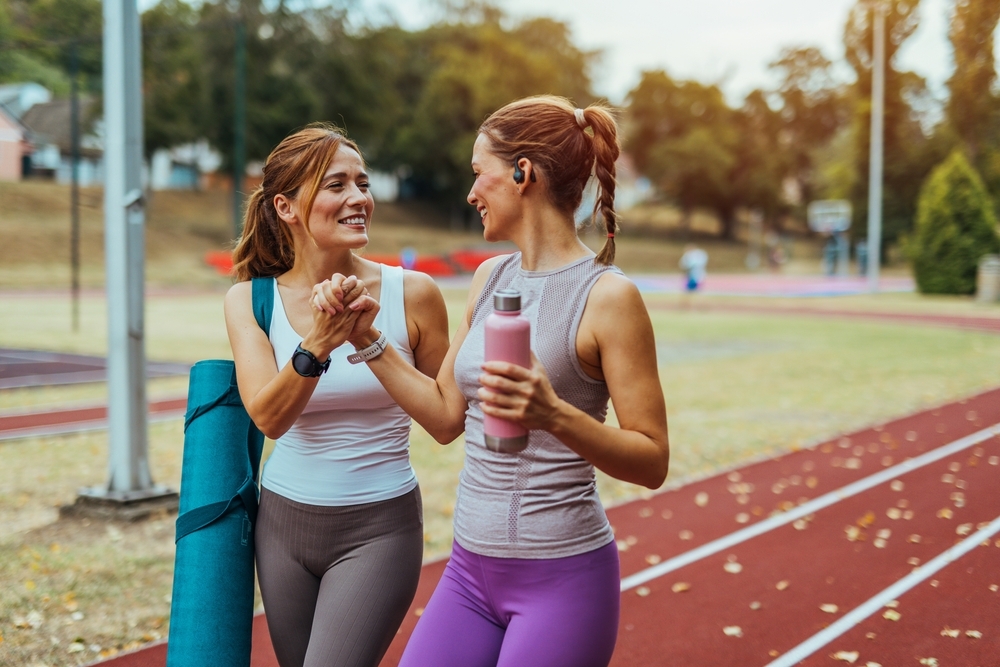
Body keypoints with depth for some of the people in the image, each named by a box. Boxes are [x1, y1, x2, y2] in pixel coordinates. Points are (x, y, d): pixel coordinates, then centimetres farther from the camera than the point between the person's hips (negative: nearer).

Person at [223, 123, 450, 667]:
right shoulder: (250, 300, -5)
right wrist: (317, 344, -34)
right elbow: (267, 417, -20)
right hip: (283, 524, 3)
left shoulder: (413, 294, -10)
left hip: (377, 530, -3)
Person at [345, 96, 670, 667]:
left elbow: (653, 460, -14)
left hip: (561, 577, -6)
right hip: (471, 569, 7)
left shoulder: (607, 294, -14)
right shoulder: (490, 277, 8)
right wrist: (366, 340, 6)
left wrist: (555, 416, -29)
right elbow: (446, 415, 12)